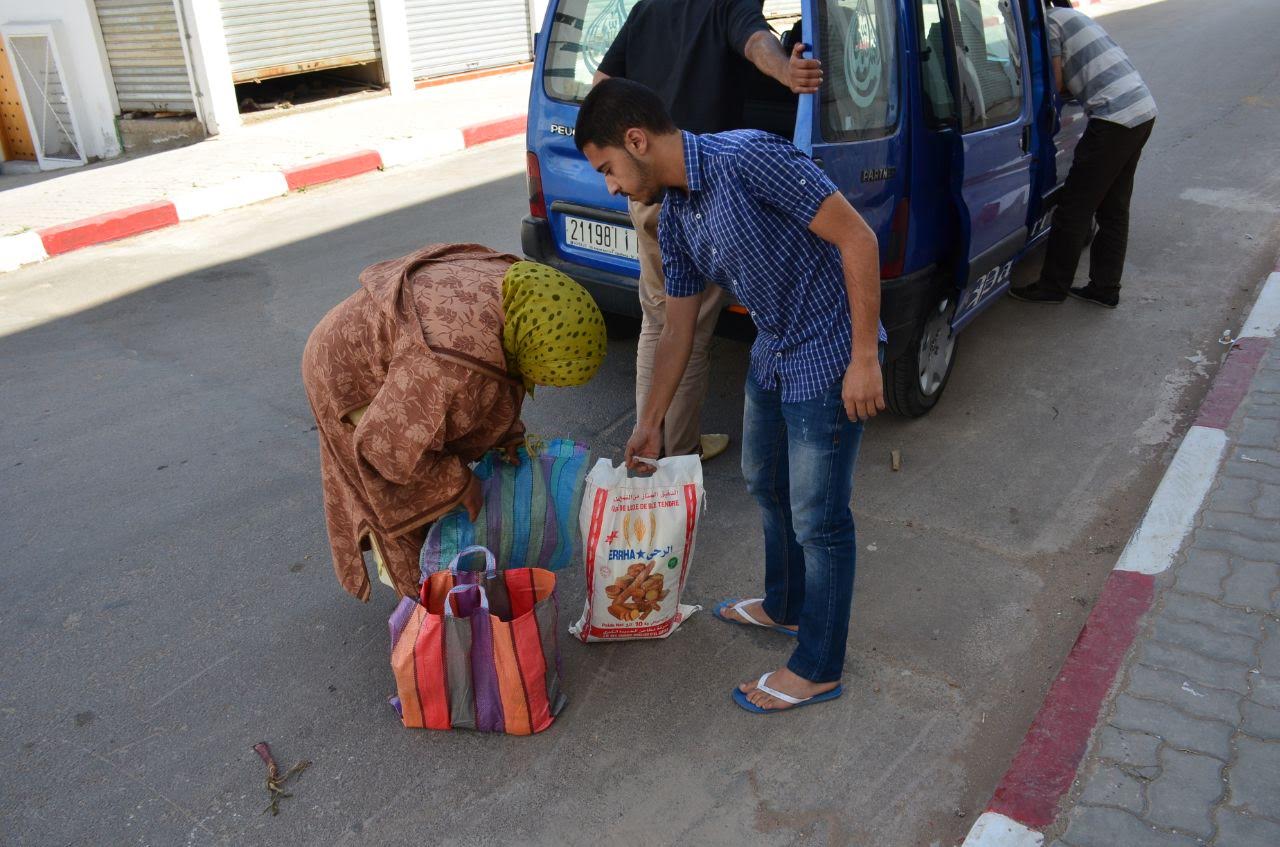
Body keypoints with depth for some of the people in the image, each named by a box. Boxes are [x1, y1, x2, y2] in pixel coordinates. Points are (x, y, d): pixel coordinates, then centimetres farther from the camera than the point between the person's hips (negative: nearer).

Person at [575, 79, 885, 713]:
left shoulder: (747, 158, -24)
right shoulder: (674, 218, 3)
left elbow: (857, 239, -23)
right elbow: (677, 330, 12)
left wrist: (864, 358, -23)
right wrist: (650, 422, 18)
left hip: (827, 359, -9)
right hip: (772, 353, 9)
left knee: (817, 518, 3)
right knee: (766, 485, 23)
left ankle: (818, 668, 23)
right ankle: (785, 606, 48)